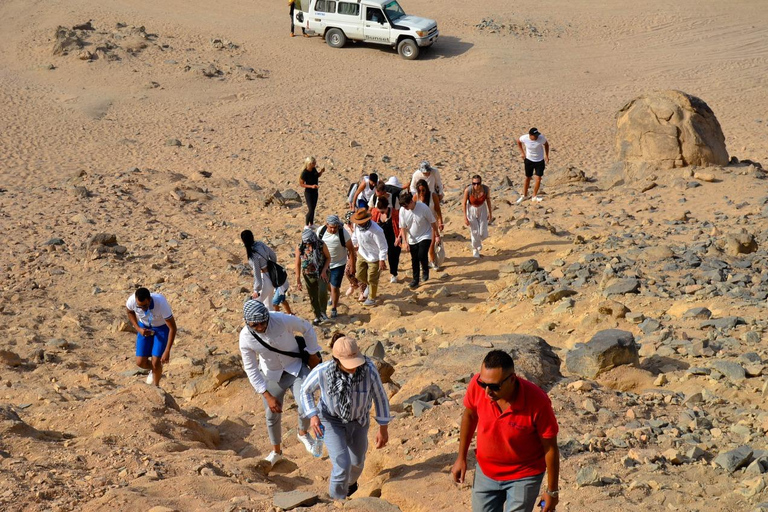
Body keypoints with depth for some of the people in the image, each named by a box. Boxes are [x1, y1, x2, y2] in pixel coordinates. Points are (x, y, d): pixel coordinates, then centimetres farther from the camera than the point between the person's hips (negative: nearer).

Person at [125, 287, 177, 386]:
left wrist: (167, 351, -29)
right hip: (144, 327, 3)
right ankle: (153, 370, 32)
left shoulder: (161, 303, -38)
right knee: (140, 362, -4)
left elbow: (172, 327, -27)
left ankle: (156, 386, 18)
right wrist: (138, 328, -15)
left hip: (162, 327, -3)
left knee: (156, 362, -11)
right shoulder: (132, 300, -29)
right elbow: (130, 311, -1)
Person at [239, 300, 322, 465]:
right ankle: (276, 452, 39)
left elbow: (307, 328, -10)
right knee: (272, 416, 12)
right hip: (272, 376, 2)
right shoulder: (245, 338, -23)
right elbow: (251, 370, -14)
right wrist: (268, 396, -18)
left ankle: (303, 433, 18)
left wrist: (313, 355, -2)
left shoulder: (283, 320, -30)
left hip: (297, 369, -2)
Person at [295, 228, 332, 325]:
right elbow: (298, 264, -4)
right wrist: (298, 280, -2)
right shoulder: (300, 248, -15)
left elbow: (328, 257, -3)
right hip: (309, 276, 2)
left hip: (322, 273, -2)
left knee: (322, 292, -22)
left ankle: (323, 312, 2)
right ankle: (317, 316, 31)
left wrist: (324, 271, -16)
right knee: (313, 297, 11)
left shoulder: (321, 245, -18)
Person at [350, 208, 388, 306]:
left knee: (371, 279, 8)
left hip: (373, 257, -6)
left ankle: (372, 299, 30)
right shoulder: (358, 226, -14)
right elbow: (355, 235, 9)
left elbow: (383, 246, -25)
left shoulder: (376, 231, -35)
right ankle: (368, 286, 51)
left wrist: (382, 261, -22)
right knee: (360, 276, 19)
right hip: (362, 254, 6)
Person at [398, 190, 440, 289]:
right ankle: (415, 280, 27)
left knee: (422, 255, -20)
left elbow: (433, 222, -10)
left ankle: (425, 271, 11)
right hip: (412, 239, 4)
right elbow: (403, 227, -5)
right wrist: (404, 241, -11)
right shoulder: (402, 210, -13)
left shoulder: (423, 208, -22)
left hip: (425, 237, -4)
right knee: (414, 260, 11)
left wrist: (437, 235, -3)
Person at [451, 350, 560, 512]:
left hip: (524, 476, -4)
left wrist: (552, 491, -8)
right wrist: (461, 457, 8)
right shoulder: (477, 385, -22)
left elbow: (550, 448, -17)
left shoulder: (537, 402, -32)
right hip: (485, 472, 4)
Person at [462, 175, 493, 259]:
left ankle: (479, 241, 41)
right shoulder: (468, 190, -30)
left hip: (482, 209, 2)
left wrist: (490, 214, 4)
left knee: (483, 234, 2)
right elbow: (464, 203, -15)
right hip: (471, 210, -2)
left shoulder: (486, 189, -26)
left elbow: (488, 200, -6)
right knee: (474, 232, 5)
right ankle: (475, 250, 34)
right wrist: (465, 217, -11)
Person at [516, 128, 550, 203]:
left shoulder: (541, 138, -25)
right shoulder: (524, 138, -23)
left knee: (538, 179, -3)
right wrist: (522, 152, 0)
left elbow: (546, 145, -3)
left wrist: (546, 155, -3)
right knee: (527, 178, 13)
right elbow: (518, 141, 1)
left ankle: (534, 197, 14)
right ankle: (524, 195, 31)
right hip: (529, 160, 0)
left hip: (540, 161, 0)